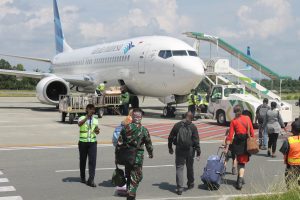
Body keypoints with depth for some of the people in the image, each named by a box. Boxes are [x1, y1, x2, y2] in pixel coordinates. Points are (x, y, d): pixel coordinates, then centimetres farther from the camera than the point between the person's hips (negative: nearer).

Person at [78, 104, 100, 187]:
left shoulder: (95, 120, 10)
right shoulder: (82, 118, -1)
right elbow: (79, 124, -25)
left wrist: (97, 130, -7)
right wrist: (87, 116, -36)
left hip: (92, 142, 2)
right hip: (83, 142, -2)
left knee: (93, 160, -9)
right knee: (82, 160, 9)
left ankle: (91, 180, -9)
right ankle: (82, 177, 28)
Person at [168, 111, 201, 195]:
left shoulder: (177, 125, -1)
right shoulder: (193, 127, -6)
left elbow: (170, 137, 4)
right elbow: (196, 141, -8)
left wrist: (170, 147, 17)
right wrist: (198, 152, -4)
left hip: (179, 150, 0)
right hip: (190, 150, 0)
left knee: (179, 168, 2)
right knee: (190, 168, 19)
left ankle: (180, 188, -5)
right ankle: (190, 184, 36)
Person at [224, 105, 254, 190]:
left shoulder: (233, 121, -3)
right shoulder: (247, 118, 1)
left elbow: (230, 135, -8)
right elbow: (252, 131, 0)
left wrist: (227, 147, -8)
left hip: (237, 142, 0)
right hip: (247, 142, 0)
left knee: (239, 161, 18)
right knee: (243, 161, 4)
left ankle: (240, 178, 27)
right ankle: (240, 179, -12)